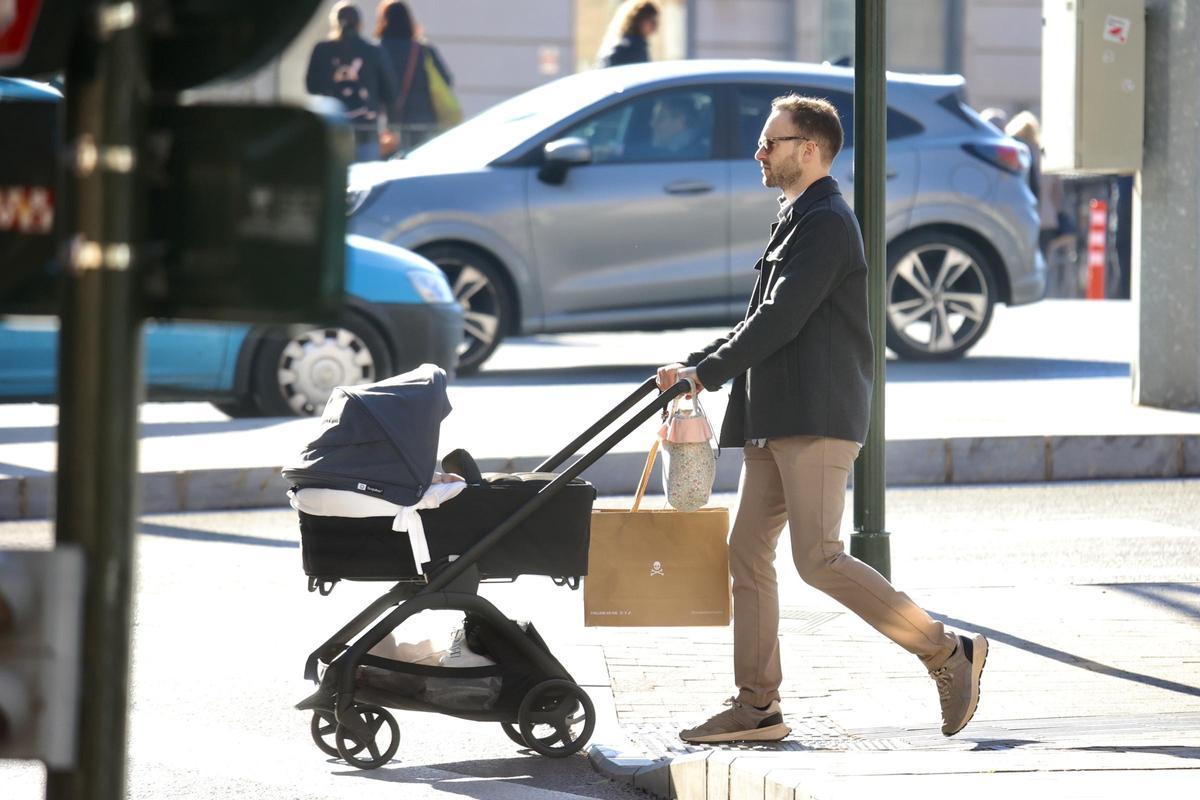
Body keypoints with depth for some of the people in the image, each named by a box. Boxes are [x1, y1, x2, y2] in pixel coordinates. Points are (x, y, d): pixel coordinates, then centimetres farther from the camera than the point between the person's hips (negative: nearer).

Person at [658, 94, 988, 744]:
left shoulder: (826, 222, -11)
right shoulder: (796, 221, 21)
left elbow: (780, 320, -17)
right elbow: (762, 321, 24)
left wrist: (705, 373, -12)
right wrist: (693, 365, 13)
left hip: (818, 417, -10)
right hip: (775, 420, 10)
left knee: (819, 558, -14)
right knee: (747, 552, 6)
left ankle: (948, 653, -6)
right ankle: (757, 707, 8)